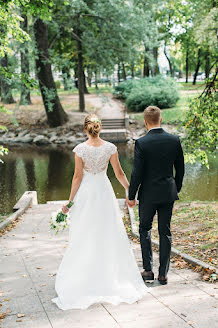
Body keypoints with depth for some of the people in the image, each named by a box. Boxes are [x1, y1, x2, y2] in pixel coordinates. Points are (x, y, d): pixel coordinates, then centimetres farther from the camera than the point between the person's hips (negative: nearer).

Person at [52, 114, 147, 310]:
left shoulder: (80, 149, -11)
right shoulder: (110, 147, -6)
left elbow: (78, 176, -9)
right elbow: (119, 173, -3)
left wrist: (70, 200, -1)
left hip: (85, 193, -1)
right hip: (104, 191, 2)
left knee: (84, 237, 9)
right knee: (109, 235, 12)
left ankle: (85, 278, 15)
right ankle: (112, 275, 18)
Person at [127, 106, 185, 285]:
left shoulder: (141, 143, -14)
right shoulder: (174, 140, -3)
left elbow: (137, 172, -13)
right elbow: (180, 168, 5)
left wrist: (131, 196, -3)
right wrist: (177, 188, 19)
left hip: (148, 193, -3)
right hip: (168, 193, 3)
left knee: (144, 229, 15)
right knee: (165, 232, 10)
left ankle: (148, 270, 13)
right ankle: (163, 274, 13)